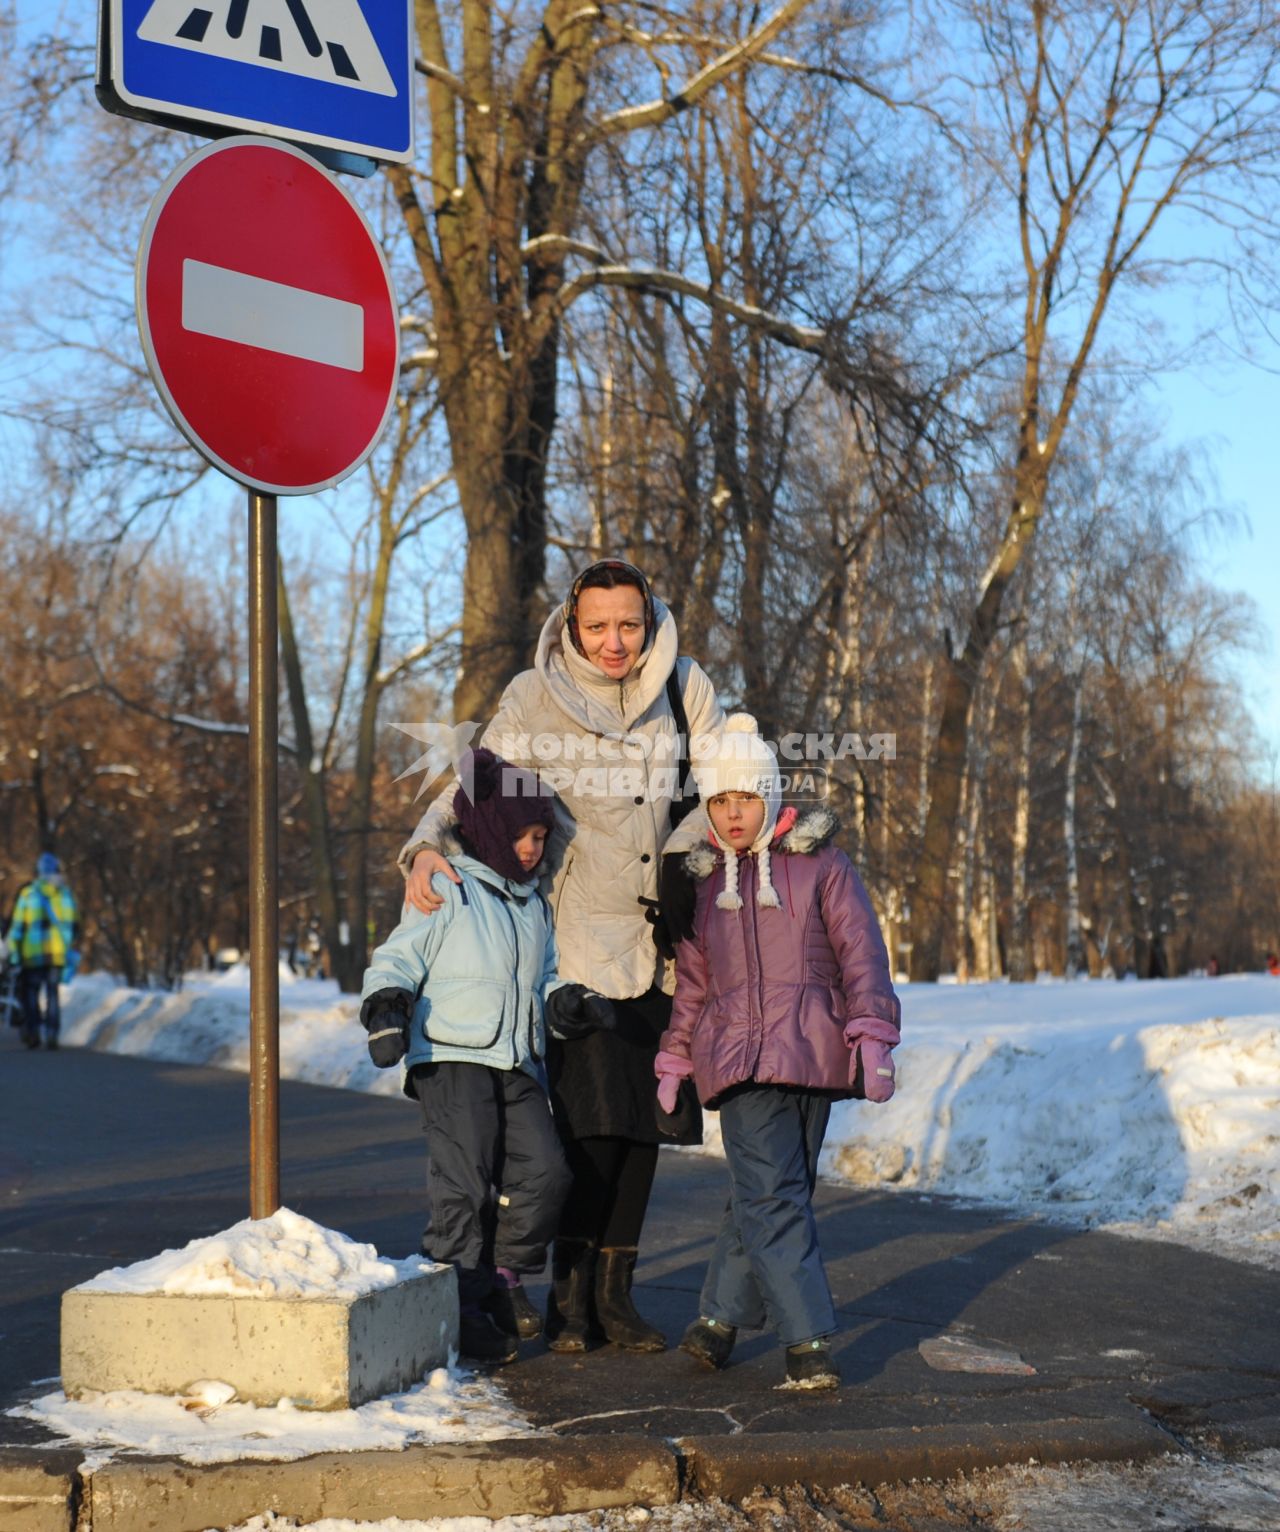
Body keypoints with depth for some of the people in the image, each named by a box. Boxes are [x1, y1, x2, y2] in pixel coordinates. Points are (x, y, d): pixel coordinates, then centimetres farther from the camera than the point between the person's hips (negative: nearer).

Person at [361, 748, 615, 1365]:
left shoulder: (534, 907, 22)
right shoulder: (447, 891, -1)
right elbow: (395, 960, -3)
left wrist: (573, 1002, 8)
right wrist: (386, 1012, -19)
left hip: (517, 1066, 7)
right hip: (451, 1059, -7)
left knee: (544, 1171, -6)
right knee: (465, 1184, -9)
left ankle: (500, 1274, 13)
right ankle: (460, 1308, 1)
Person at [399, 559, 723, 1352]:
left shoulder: (683, 686, 4)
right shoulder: (535, 697, -3)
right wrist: (429, 847, -16)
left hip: (660, 941, 4)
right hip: (579, 939, -3)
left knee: (646, 1122, 8)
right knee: (593, 1120, -10)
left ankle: (616, 1290, 20)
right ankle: (570, 1294, 4)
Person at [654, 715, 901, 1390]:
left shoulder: (817, 863, 5)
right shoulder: (702, 878, 15)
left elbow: (861, 953, 2)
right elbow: (692, 979, 23)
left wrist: (873, 1034, -8)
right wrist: (675, 1059, 22)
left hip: (812, 1050, -1)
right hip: (739, 1053, 1)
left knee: (763, 1194, 2)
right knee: (770, 1195, -11)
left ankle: (720, 1313, 19)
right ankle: (808, 1340, -10)